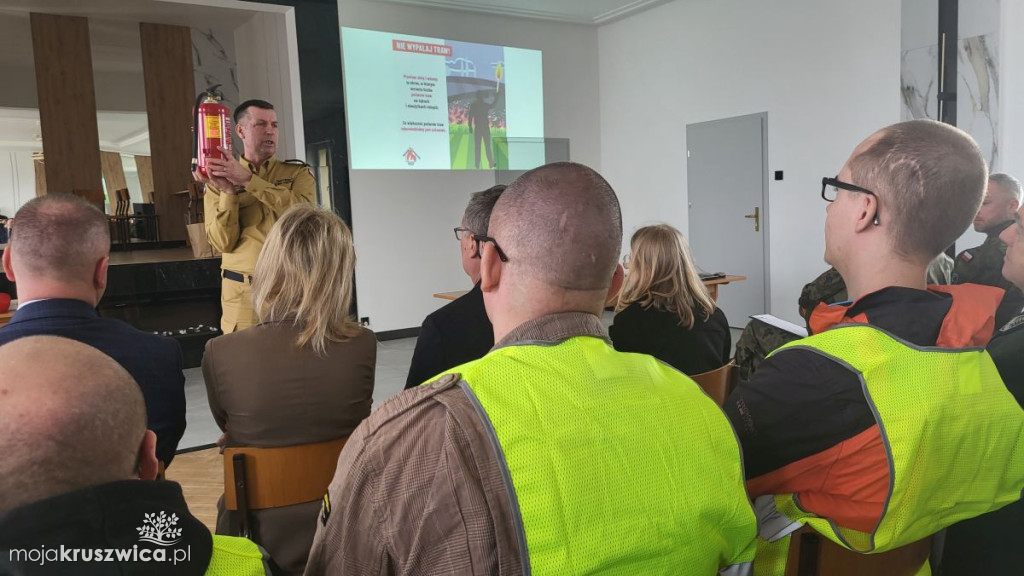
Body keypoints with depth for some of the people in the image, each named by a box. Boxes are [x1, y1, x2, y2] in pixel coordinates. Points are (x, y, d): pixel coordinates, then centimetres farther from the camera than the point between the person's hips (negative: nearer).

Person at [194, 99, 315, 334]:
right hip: (243, 293, 0)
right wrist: (229, 191, -16)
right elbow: (223, 242, -3)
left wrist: (247, 179, -17)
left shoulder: (298, 172, 6)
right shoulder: (219, 178, 6)